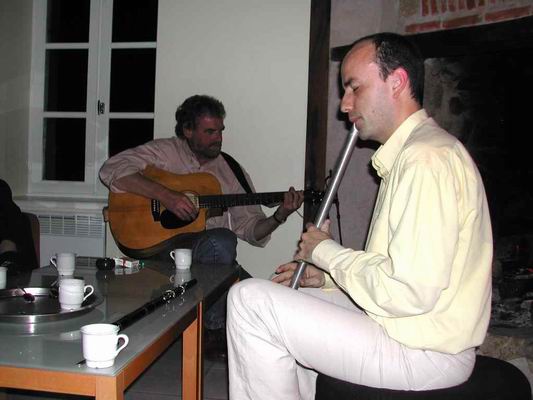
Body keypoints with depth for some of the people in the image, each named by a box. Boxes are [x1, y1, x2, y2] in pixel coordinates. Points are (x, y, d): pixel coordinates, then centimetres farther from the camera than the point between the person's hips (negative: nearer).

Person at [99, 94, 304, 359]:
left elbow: (251, 229, 11)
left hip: (215, 258, 4)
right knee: (222, 240, -34)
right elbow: (111, 170, -13)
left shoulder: (231, 171, 14)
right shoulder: (165, 152, 3)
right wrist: (164, 195, -21)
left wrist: (279, 216, -8)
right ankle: (213, 331, -12)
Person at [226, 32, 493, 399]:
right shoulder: (409, 152, 14)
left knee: (250, 298, -15)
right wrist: (327, 276, 8)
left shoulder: (428, 159, -21)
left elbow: (410, 291, -28)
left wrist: (326, 252, -13)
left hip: (423, 354, -10)